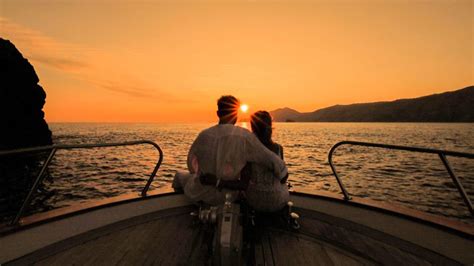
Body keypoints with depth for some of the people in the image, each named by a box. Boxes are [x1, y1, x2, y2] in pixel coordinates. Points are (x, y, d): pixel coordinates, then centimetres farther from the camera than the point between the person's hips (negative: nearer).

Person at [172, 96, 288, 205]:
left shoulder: (204, 135, -19)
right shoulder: (244, 136, -24)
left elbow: (192, 165, -4)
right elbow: (271, 160, -22)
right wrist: (282, 172, 0)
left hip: (199, 193, 0)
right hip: (226, 196, 1)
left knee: (180, 176, 32)